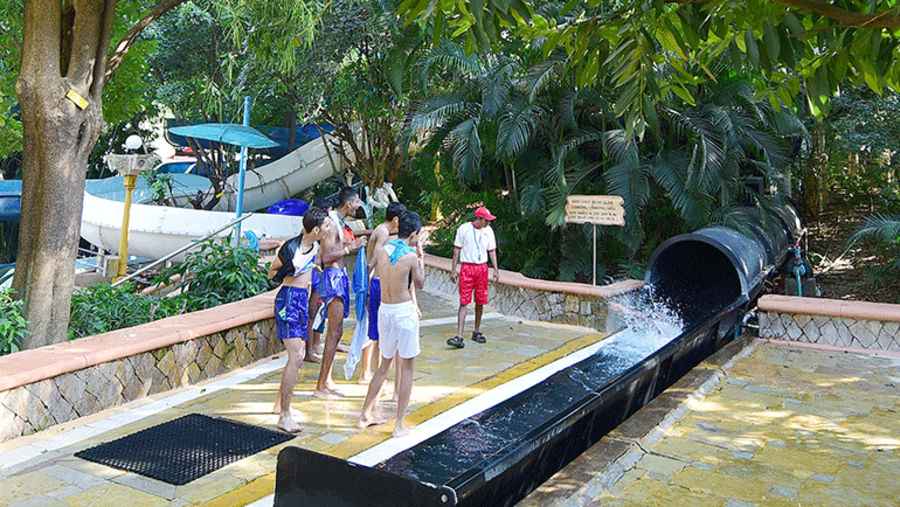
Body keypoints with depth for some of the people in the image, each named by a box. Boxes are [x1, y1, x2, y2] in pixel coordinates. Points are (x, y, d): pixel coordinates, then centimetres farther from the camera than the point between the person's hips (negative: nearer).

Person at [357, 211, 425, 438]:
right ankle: (399, 425, 6)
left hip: (384, 309, 6)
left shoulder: (383, 250, 2)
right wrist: (419, 256, 7)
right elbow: (420, 284, 0)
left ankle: (365, 415, 25)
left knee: (384, 364, 20)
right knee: (406, 368, 5)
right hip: (404, 310, -6)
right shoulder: (410, 257, -14)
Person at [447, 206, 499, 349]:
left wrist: (496, 270, 8)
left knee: (480, 301, 6)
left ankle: (477, 332, 22)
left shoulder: (488, 231, 7)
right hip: (467, 267, -3)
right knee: (464, 302, -8)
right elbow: (457, 250, 2)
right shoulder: (464, 229, -3)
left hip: (482, 268, 3)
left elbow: (492, 251, 14)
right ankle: (459, 337, -11)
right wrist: (453, 270, -1)